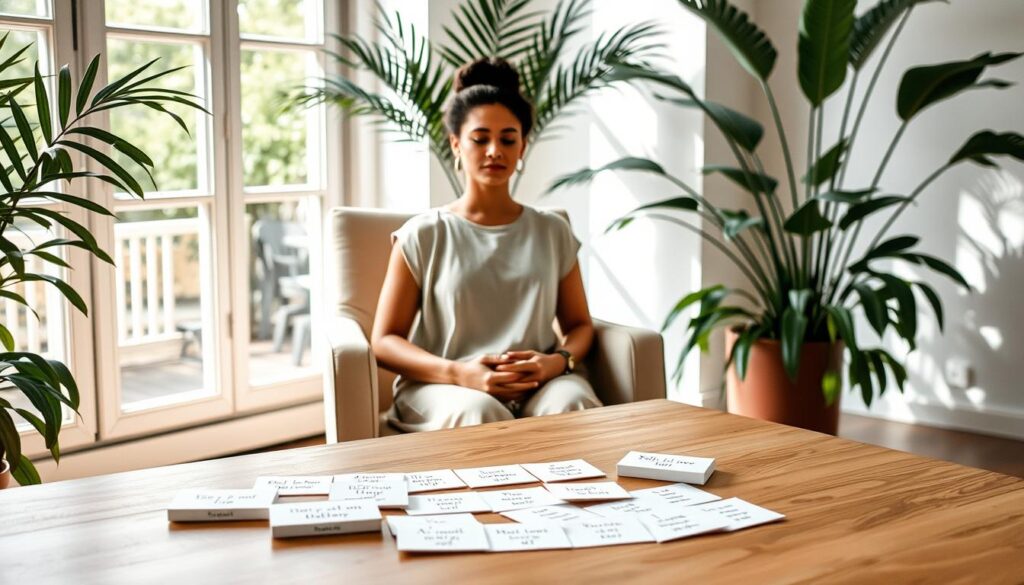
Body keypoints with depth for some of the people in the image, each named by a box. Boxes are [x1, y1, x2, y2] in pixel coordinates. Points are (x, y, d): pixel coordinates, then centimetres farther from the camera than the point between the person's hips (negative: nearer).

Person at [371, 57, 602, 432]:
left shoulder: (553, 232, 15)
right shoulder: (423, 235, 5)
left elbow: (579, 324, 17)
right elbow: (385, 341, 2)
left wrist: (558, 361, -9)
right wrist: (458, 372, -17)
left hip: (538, 384, 3)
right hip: (443, 386, -2)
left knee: (573, 405, -33)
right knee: (479, 413, -39)